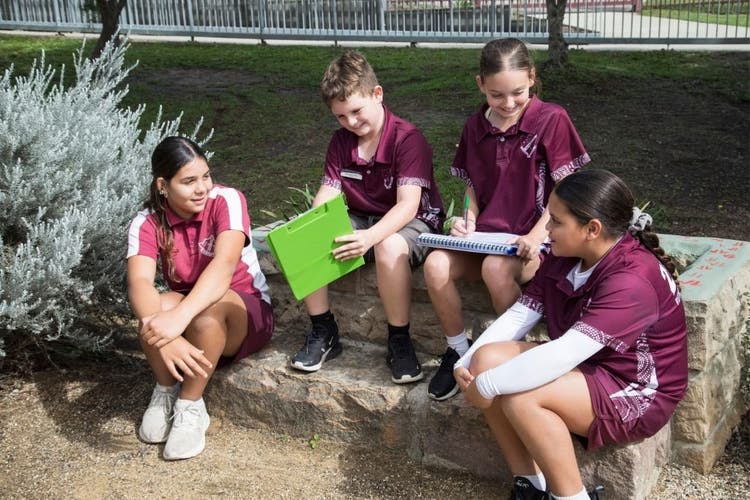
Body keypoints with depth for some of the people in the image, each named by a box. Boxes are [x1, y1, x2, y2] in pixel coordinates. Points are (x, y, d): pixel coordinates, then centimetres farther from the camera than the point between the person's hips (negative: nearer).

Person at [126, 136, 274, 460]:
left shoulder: (226, 201, -20)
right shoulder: (147, 223, -13)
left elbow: (225, 265, -36)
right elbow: (139, 283, -30)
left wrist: (181, 316, -53)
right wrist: (164, 334, -51)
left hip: (247, 314, -2)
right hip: (190, 326, 2)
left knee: (208, 308, -36)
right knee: (160, 307, -31)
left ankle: (190, 407, -16)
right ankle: (166, 393, -4)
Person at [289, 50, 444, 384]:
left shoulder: (407, 139, -18)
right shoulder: (340, 141, 1)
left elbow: (407, 206, -28)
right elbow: (326, 199, -6)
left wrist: (371, 237, -46)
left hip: (412, 223, -6)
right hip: (360, 219, 6)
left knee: (390, 248, -41)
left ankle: (399, 341, -20)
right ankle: (323, 333, -2)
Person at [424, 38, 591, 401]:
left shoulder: (551, 120, -7)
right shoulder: (475, 127, 8)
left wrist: (535, 238, -20)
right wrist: (469, 220, -4)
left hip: (535, 238, -5)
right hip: (486, 235, 5)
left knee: (496, 268, -36)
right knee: (436, 265, -24)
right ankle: (457, 350, -1)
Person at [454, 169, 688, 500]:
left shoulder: (633, 280, -28)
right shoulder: (563, 258, -1)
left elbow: (566, 353, -35)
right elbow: (518, 316, -2)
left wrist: (487, 385, -32)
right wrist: (466, 362, -15)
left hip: (637, 393, -8)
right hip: (583, 369, 9)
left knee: (521, 398, -30)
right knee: (487, 359, -12)